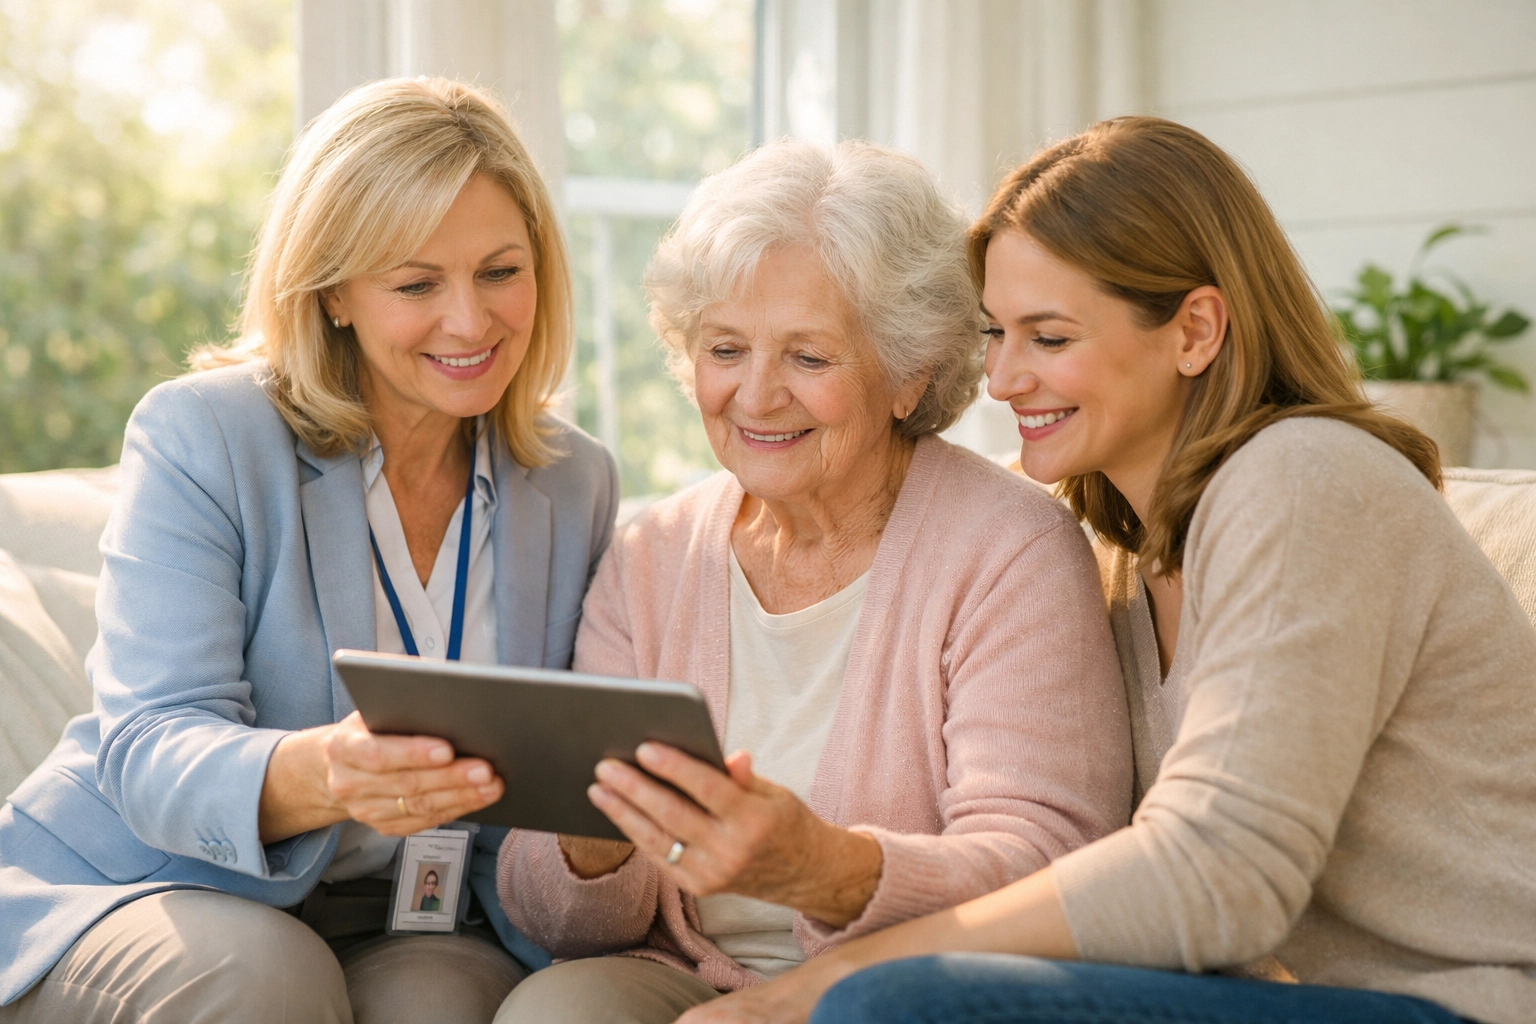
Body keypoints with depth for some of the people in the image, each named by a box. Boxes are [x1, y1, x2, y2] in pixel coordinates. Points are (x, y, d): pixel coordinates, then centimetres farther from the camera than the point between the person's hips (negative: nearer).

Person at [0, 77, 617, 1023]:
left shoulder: (579, 484, 4)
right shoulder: (200, 437, -9)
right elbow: (149, 750, -18)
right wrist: (315, 775, -41)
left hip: (391, 929, 2)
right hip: (132, 890, -1)